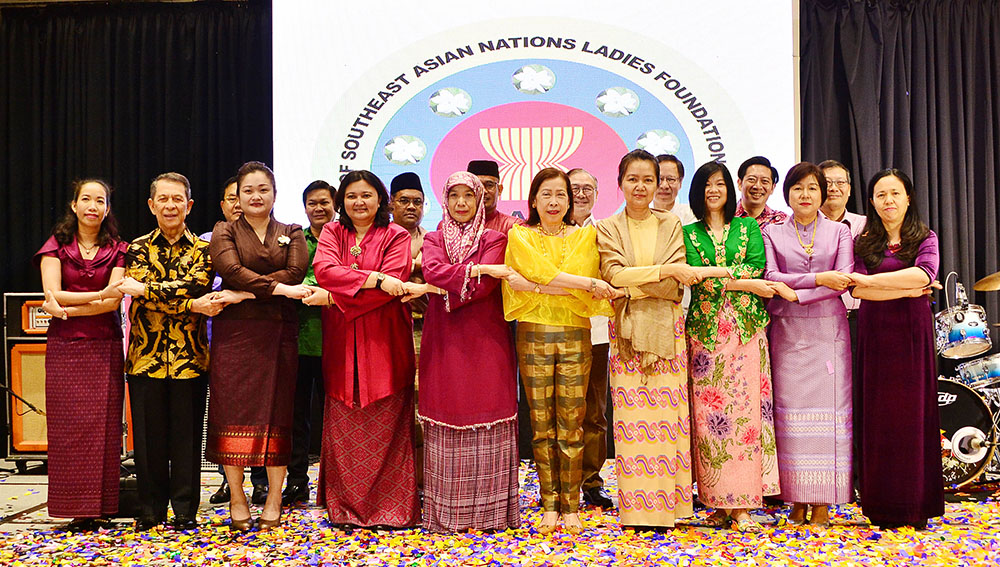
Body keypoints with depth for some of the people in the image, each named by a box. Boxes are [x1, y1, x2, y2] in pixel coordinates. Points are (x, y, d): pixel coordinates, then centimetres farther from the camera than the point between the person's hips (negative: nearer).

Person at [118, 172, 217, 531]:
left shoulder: (203, 250, 6)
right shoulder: (138, 248, 8)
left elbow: (195, 285, -12)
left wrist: (143, 289, -13)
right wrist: (191, 304, -18)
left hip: (190, 355, -1)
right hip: (146, 354, 1)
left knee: (187, 434, 3)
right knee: (148, 435, 6)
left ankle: (185, 511, 15)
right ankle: (150, 511, 19)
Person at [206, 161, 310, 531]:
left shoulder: (291, 233, 14)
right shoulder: (225, 232, 9)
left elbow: (296, 272, -4)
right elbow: (231, 269, -10)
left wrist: (246, 293, -13)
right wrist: (278, 287, -18)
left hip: (279, 333, 1)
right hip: (235, 332, -1)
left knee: (277, 413, 0)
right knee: (234, 412, -2)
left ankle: (274, 501, 6)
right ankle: (237, 499, 7)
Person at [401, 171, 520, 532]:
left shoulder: (494, 239, 7)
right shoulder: (434, 239, 15)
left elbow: (485, 286, -9)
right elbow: (433, 270, -7)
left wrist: (432, 290, -9)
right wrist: (479, 269, -14)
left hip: (485, 340, -1)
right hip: (444, 341, 2)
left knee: (486, 418, -3)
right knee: (446, 421, -1)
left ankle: (488, 509, 4)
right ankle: (445, 511, 5)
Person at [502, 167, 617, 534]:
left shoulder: (586, 236, 10)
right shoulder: (520, 236, 9)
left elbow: (589, 294, -3)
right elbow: (544, 271, -9)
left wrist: (535, 285, -14)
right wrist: (589, 283, -12)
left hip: (575, 336, 0)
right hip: (534, 335, 0)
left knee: (572, 425, 0)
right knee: (542, 425, 3)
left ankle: (571, 506, 10)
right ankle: (550, 504, 13)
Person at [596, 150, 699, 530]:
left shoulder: (671, 225, 10)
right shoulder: (607, 229, 8)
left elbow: (675, 283, -3)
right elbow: (614, 274, -8)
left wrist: (632, 280, -11)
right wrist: (663, 271, -13)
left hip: (666, 329, 1)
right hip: (627, 331, 0)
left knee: (666, 413, -2)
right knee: (632, 417, -2)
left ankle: (666, 502, 5)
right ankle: (636, 507, 3)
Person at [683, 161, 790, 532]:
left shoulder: (748, 228, 14)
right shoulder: (688, 233, 11)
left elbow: (757, 268, -2)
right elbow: (697, 280, -4)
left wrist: (715, 273, -11)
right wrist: (746, 283, -11)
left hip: (745, 329, 0)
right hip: (705, 330, 0)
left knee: (746, 409, -5)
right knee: (709, 411, -2)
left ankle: (743, 504, -1)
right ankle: (719, 502, 4)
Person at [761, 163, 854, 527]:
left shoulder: (840, 232, 10)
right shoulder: (772, 233, 10)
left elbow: (845, 280, -3)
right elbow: (770, 277, -4)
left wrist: (796, 292, -12)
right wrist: (818, 279, -12)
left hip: (827, 332, 0)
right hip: (787, 333, 0)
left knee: (827, 408, -4)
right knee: (791, 409, -3)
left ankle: (823, 501, 1)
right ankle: (797, 499, 4)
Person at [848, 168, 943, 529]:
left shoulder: (925, 239, 7)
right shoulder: (862, 243, 8)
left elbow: (925, 274, -14)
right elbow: (857, 290, -6)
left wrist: (871, 280, -15)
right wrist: (907, 290, -11)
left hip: (913, 335, 0)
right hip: (875, 334, 0)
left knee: (915, 411, 1)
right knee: (878, 414, 0)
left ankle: (916, 504, 9)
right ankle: (883, 508, 7)